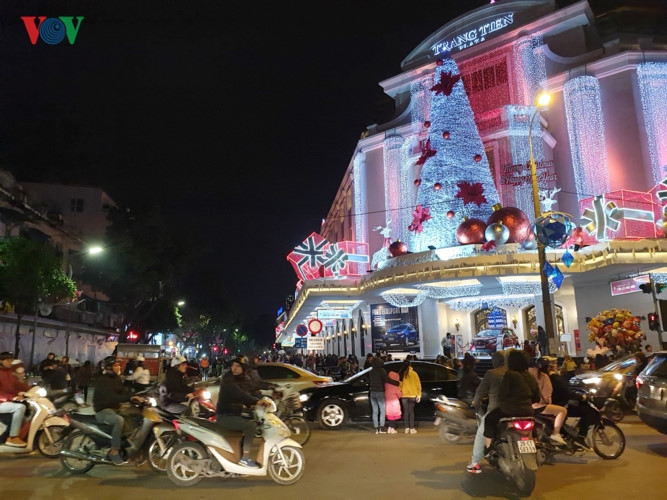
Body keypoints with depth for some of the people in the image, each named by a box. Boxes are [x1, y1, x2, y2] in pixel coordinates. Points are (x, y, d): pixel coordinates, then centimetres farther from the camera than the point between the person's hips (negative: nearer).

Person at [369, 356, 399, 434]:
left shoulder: (371, 371, 11)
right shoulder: (381, 370, -10)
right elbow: (387, 379, -20)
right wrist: (398, 383, -20)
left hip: (372, 393, 6)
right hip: (380, 392, -6)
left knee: (375, 411, 8)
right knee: (382, 411, 0)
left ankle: (376, 429, 7)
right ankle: (381, 428, -6)